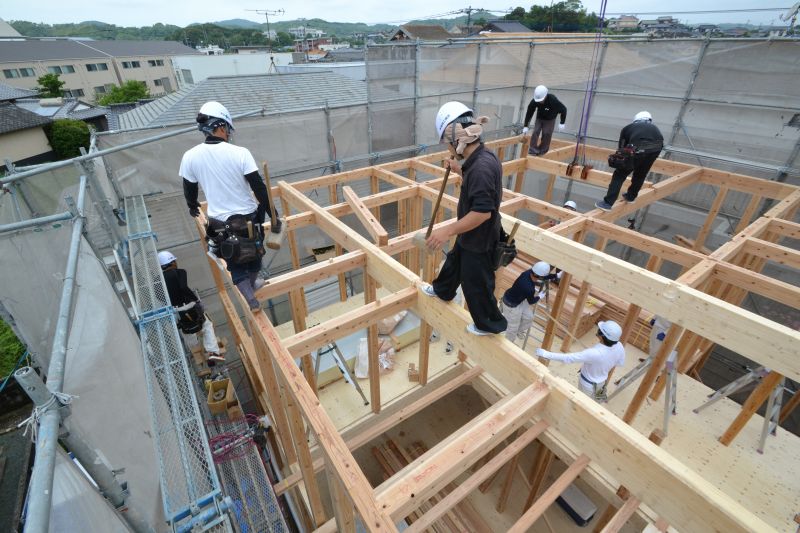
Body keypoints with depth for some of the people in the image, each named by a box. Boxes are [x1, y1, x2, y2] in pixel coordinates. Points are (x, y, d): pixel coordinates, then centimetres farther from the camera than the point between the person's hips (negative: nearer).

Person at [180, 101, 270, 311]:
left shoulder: (190, 157, -7)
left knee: (235, 265, 19)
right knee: (254, 252, 27)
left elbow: (189, 189, 9)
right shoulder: (239, 152, -16)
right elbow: (259, 188, -16)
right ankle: (252, 282, 49)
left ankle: (251, 299, 23)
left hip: (220, 223, 2)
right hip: (249, 217, -1)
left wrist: (193, 207, 30)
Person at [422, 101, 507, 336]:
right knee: (454, 261, 30)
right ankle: (442, 291, 57)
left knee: (476, 283, 9)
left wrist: (448, 231, -32)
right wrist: (461, 171, 9)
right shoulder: (481, 158, -1)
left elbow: (482, 212, -34)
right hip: (471, 235, 10)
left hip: (479, 241, -10)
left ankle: (490, 324, 31)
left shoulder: (481, 166, -32)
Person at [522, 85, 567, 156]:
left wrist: (562, 123, -18)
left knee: (546, 134, -12)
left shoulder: (553, 100, -33)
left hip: (550, 120, -2)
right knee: (535, 132, -15)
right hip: (539, 118, 2)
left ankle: (543, 150, 2)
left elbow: (563, 109, -19)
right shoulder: (534, 101, -27)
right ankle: (533, 149, -12)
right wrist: (525, 126, -14)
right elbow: (529, 113, -15)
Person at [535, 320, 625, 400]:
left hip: (588, 383, -6)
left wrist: (546, 354, -35)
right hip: (602, 380, 6)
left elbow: (567, 358, -40)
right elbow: (620, 363, -2)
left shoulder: (594, 353, -45)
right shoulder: (619, 347, -24)